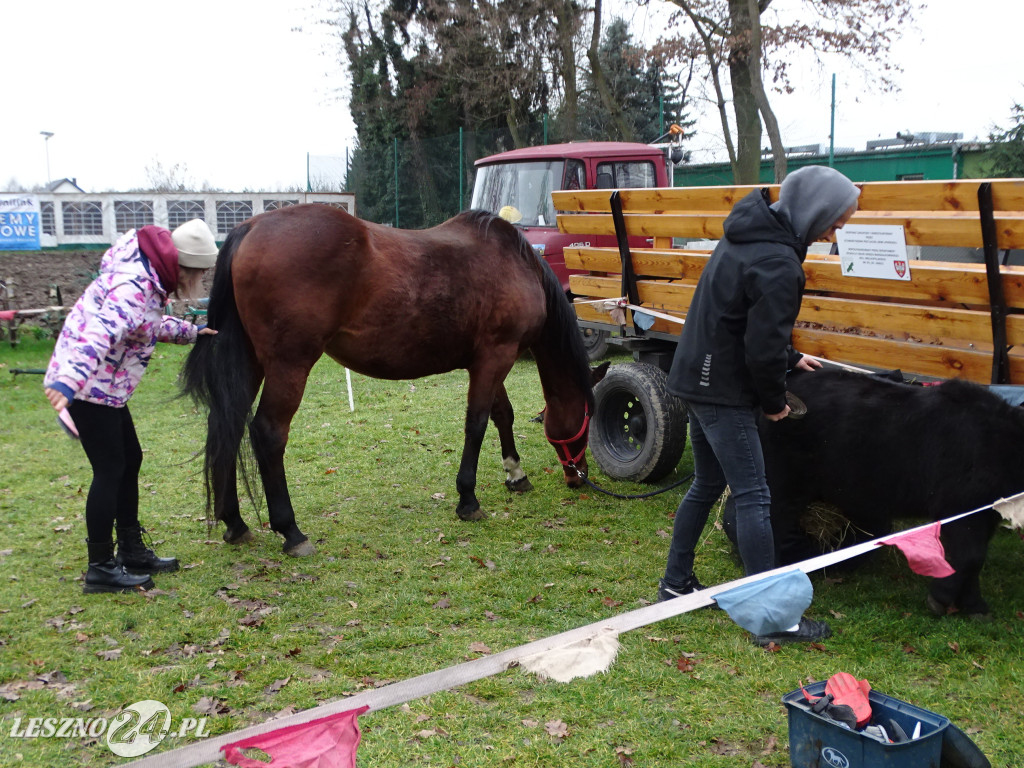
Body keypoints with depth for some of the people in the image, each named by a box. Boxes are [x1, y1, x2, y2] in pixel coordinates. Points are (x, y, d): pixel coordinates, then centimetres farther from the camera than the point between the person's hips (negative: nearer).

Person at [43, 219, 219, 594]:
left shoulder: (148, 280, 8)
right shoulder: (134, 287, -24)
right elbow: (100, 332, -40)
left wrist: (191, 331, 32)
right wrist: (68, 382, -52)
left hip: (106, 386, 10)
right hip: (87, 386, -10)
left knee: (130, 459, 16)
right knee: (110, 469, -5)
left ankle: (131, 551, 28)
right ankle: (100, 568, 5)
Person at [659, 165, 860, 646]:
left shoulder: (750, 234, 10)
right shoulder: (778, 264, -22)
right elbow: (764, 347, -22)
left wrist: (791, 359, 21)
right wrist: (775, 402, -6)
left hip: (696, 379, 10)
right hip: (724, 391, -10)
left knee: (708, 484, 20)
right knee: (753, 497, -7)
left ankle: (676, 583, 30)